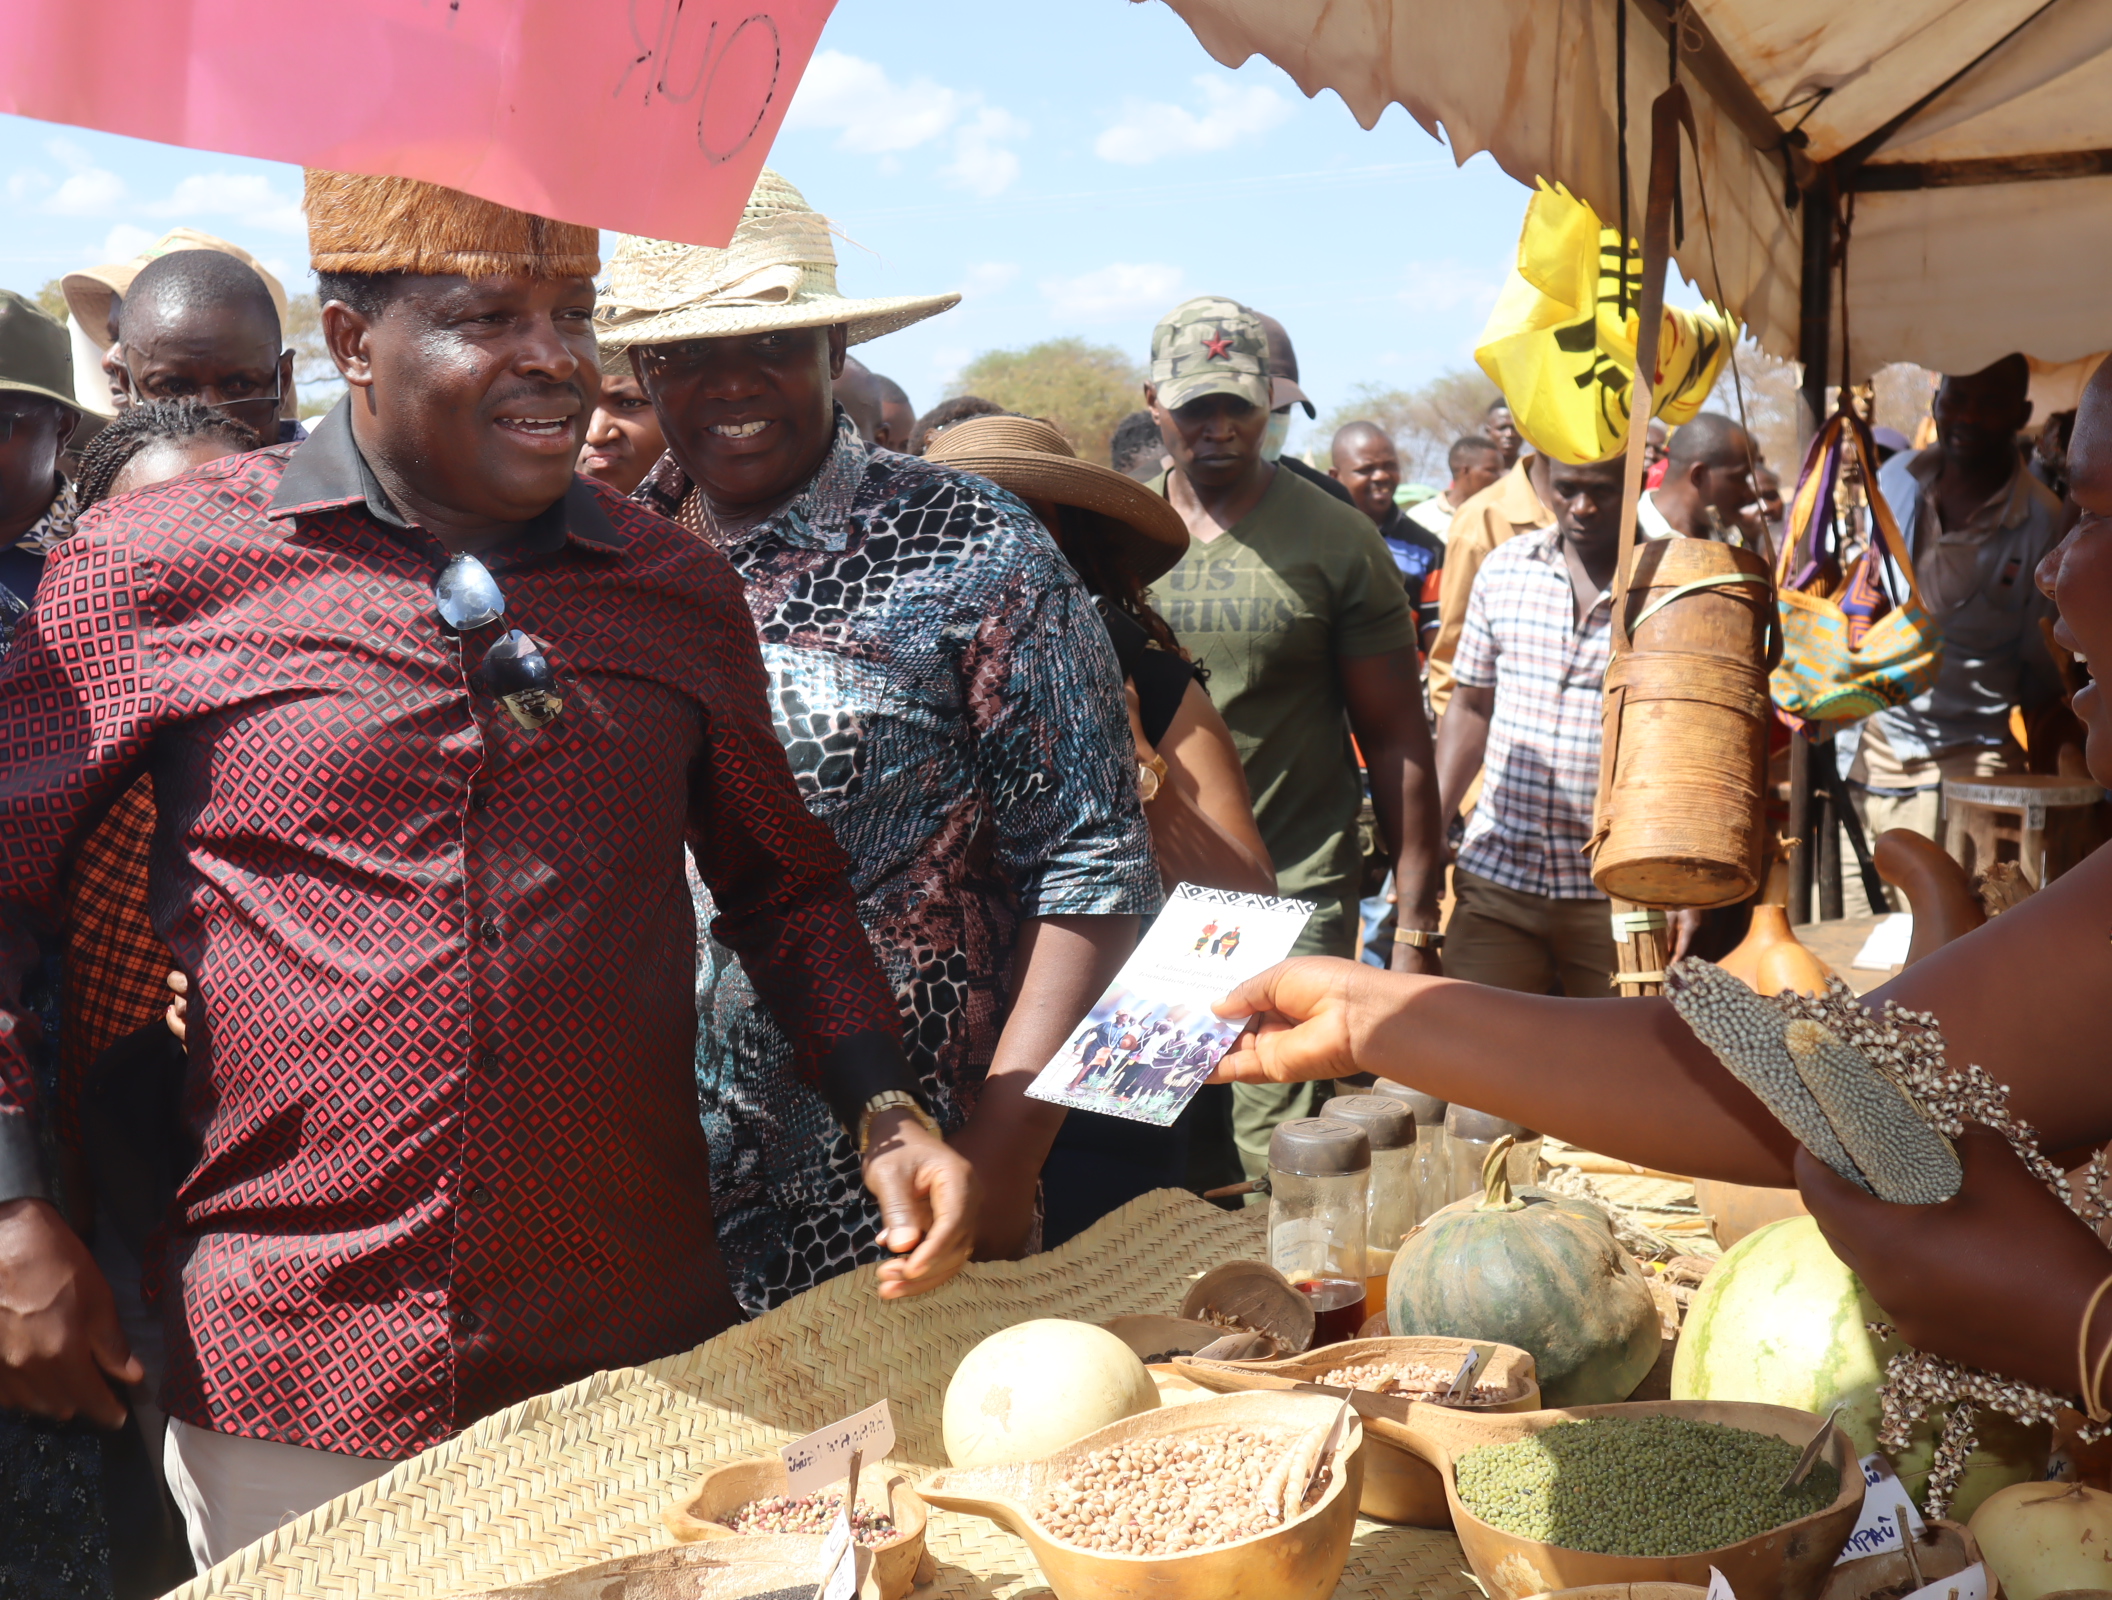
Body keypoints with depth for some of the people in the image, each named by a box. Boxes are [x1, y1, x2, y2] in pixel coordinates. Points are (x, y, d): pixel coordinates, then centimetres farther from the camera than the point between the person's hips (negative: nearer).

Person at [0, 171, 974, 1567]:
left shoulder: (677, 587, 5)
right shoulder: (161, 567, -4)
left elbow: (786, 886, 15)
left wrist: (888, 1115, 1)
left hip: (644, 1351, 3)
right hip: (293, 1379, -2)